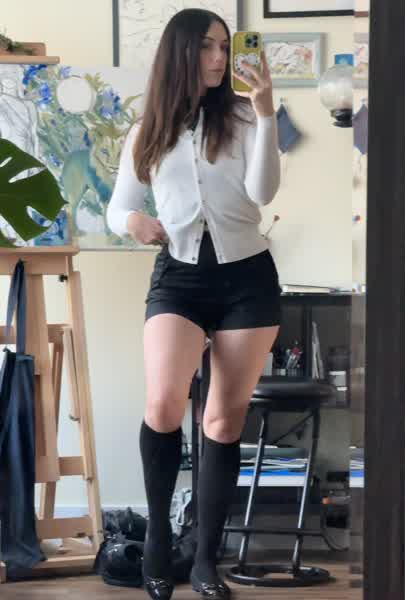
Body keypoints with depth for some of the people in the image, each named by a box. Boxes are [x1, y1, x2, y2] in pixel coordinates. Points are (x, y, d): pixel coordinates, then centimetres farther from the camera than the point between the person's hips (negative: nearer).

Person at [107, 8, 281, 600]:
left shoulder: (241, 118, 2)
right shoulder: (147, 134, 7)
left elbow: (263, 192, -11)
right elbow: (118, 208, 14)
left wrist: (265, 112, -17)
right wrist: (134, 221, -9)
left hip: (247, 276, 0)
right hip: (178, 276, 0)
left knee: (226, 419, 3)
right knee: (163, 405, -20)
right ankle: (158, 534, 2)